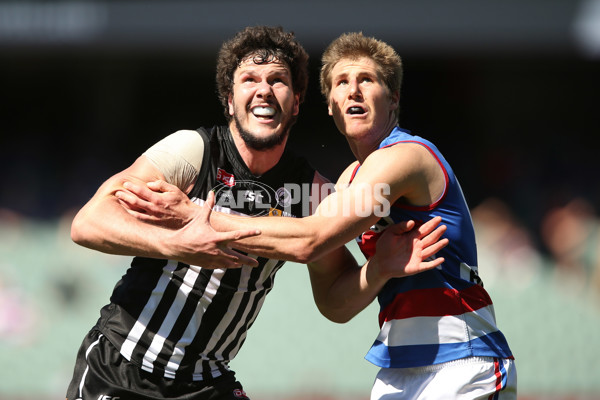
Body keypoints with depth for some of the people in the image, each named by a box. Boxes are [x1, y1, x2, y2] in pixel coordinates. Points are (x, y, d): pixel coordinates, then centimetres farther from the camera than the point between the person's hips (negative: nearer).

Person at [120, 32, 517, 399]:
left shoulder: (405, 156, -13)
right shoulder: (354, 177, 14)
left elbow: (309, 240, -23)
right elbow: (335, 305, 5)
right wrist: (380, 266, -17)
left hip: (460, 367, -8)